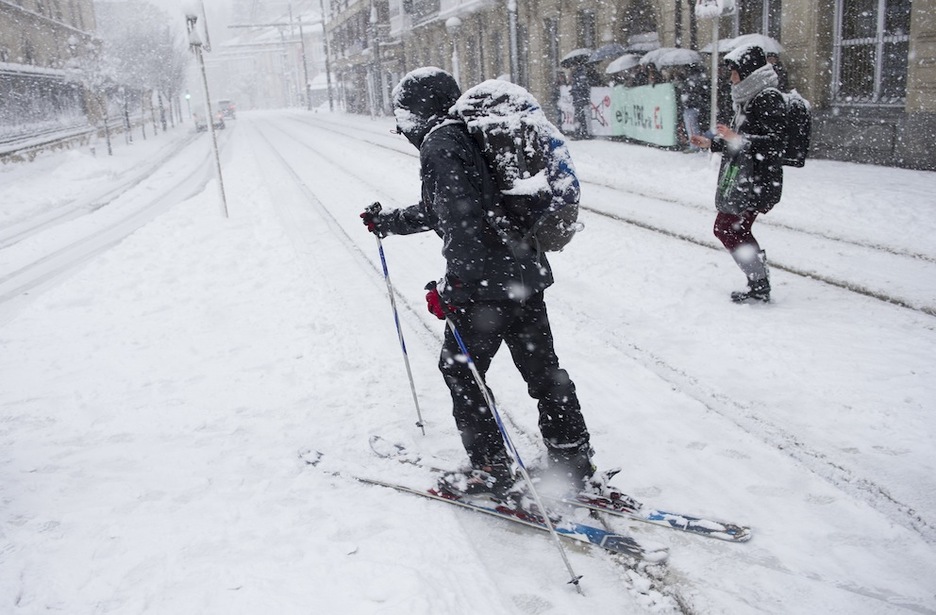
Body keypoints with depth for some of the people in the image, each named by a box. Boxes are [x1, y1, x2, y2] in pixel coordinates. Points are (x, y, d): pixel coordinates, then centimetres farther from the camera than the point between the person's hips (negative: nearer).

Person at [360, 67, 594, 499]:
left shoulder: (439, 146, -12)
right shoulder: (469, 137, 18)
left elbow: (463, 220, -23)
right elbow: (438, 209, 30)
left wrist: (450, 287, -20)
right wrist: (388, 222, 40)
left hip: (487, 285, -9)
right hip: (527, 273, 9)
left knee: (459, 370, 8)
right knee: (542, 368, 15)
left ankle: (490, 469, 15)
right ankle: (573, 460, 26)